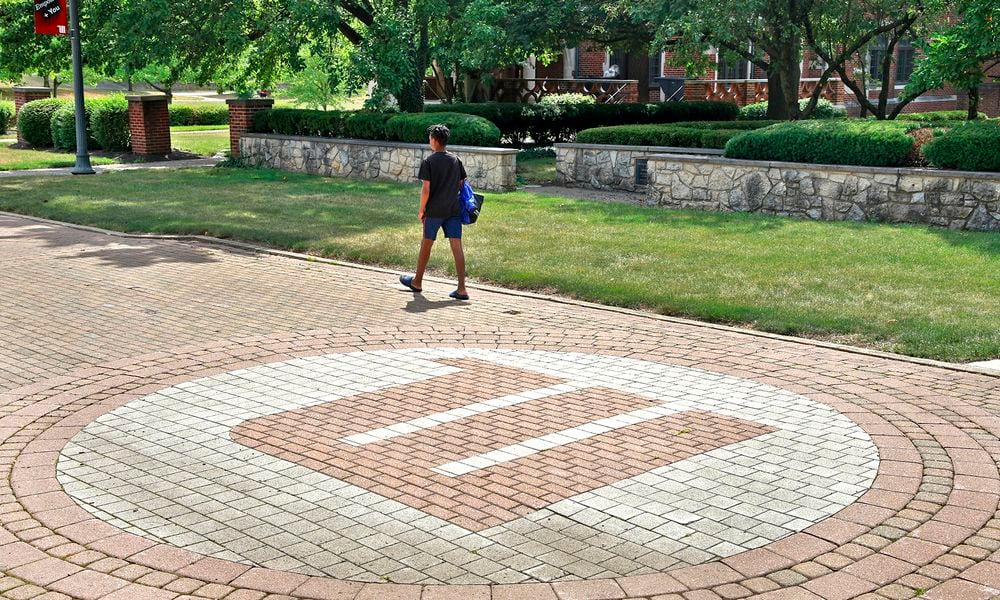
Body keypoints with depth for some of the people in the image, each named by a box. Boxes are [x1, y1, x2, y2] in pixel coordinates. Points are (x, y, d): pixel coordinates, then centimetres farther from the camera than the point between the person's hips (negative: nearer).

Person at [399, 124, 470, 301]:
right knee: (457, 246, -1)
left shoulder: (428, 162, -8)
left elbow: (426, 189, -12)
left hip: (435, 210, -3)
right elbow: (461, 184, 9)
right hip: (454, 210, 4)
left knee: (426, 245, 12)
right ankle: (462, 289, -5)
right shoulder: (456, 160, 6)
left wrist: (422, 209, -1)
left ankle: (417, 282, 27)